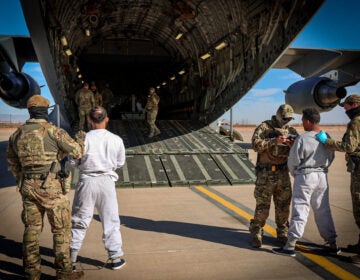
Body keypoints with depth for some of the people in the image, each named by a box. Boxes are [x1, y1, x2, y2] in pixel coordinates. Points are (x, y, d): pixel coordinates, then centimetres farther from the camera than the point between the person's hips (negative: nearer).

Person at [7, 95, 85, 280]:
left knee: (32, 229, 14)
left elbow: (13, 164, 16)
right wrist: (80, 139, 16)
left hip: (28, 187, 5)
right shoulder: (54, 131, -12)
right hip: (52, 188, -5)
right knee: (61, 229, 6)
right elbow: (77, 153, -5)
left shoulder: (17, 134, 6)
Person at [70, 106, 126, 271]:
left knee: (79, 221, 13)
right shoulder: (116, 140, -6)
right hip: (107, 182, 1)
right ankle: (116, 258, 21)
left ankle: (71, 258, 21)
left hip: (87, 181, -1)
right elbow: (120, 163, 5)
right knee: (111, 221, 13)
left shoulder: (84, 138, -12)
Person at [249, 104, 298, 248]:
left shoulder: (291, 130, 9)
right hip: (266, 173, -4)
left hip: (283, 173, 4)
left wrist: (293, 144, -16)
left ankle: (282, 234, 24)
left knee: (283, 206, 10)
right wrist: (274, 141, -27)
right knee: (262, 206, -1)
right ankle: (256, 234, 11)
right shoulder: (264, 127, -4)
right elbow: (256, 144, -17)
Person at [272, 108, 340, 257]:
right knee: (323, 211, 15)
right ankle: (332, 244, 22)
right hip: (322, 177, 6)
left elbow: (293, 161, -11)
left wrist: (295, 174, 8)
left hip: (305, 177, -6)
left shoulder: (302, 139, -17)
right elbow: (331, 158, 13)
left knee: (300, 210, -3)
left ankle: (290, 246, 2)